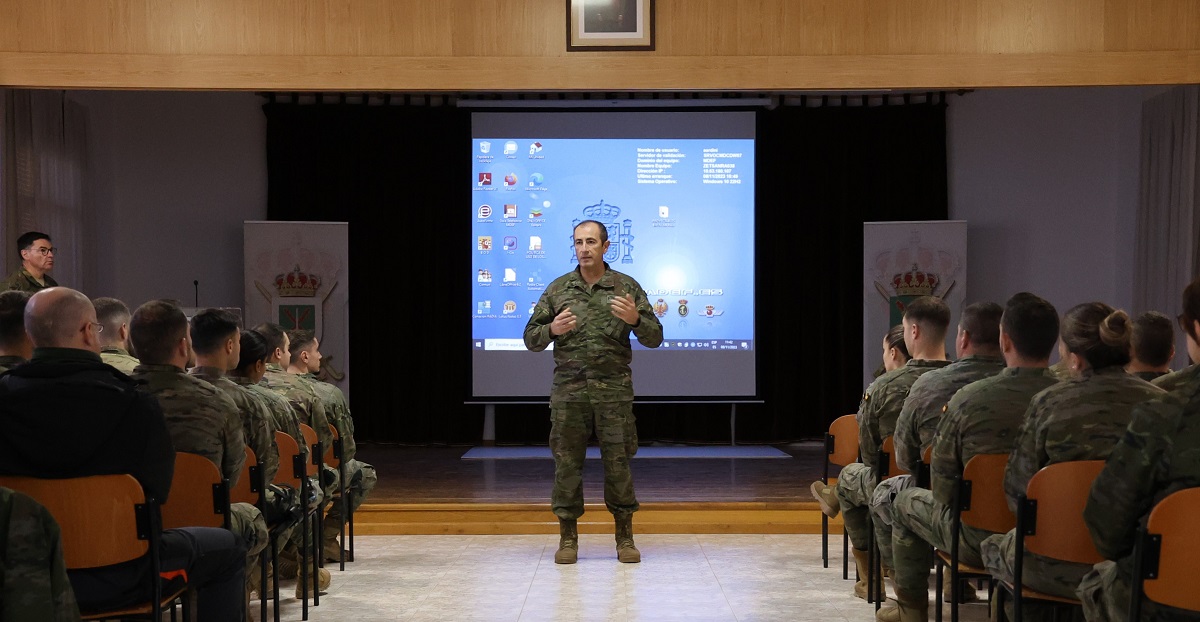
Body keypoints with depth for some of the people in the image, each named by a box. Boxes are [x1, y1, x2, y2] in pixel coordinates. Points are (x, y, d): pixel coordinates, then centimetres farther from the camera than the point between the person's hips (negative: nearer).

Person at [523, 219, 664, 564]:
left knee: (618, 463, 3)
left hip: (615, 390, -1)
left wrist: (635, 320, -15)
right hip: (569, 390, 1)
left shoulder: (627, 287, 6)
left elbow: (654, 338, 5)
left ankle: (625, 537, 16)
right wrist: (552, 329, -14)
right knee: (567, 462, 3)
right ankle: (568, 538, 15)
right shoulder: (557, 289, 7)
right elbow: (531, 339, 7)